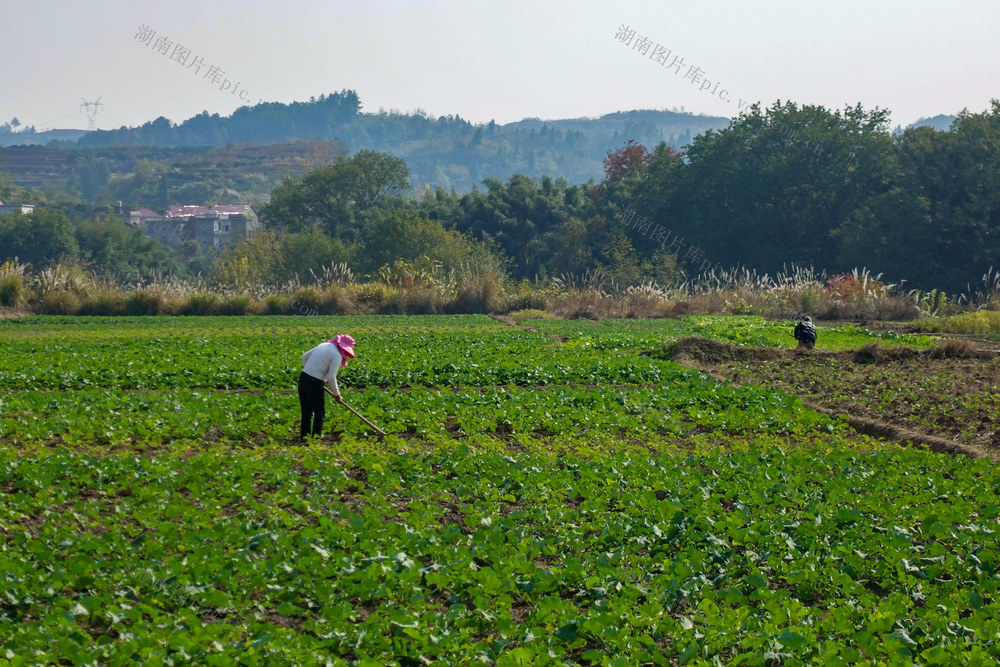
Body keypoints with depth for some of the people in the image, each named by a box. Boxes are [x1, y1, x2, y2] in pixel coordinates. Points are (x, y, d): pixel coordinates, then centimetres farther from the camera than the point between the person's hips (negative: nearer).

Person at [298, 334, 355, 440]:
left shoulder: (323, 345, 11)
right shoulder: (337, 355, -11)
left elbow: (304, 357, 20)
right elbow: (331, 378, -15)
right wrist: (337, 395, -3)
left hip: (303, 378, 7)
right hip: (315, 384, -7)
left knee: (306, 411, 17)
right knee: (320, 412, 8)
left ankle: (304, 436, 24)